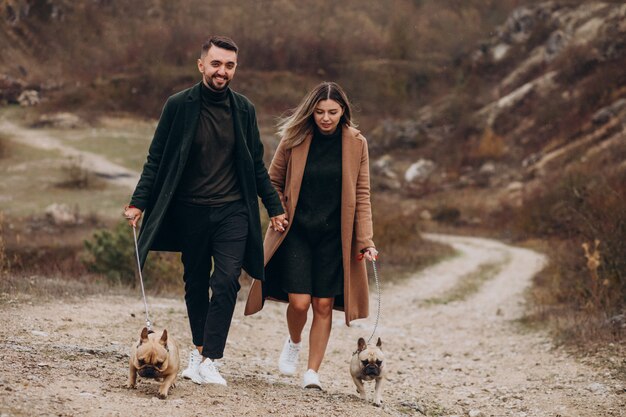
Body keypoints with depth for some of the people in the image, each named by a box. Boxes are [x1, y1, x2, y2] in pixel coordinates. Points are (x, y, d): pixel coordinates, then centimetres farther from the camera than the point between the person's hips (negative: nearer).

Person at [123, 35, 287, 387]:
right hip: (190, 211, 0)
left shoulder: (244, 110, 3)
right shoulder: (179, 106, -4)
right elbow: (157, 159, 1)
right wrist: (139, 202, -6)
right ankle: (200, 349, 26)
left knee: (226, 282, -13)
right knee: (196, 284, 10)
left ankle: (207, 359, -12)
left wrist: (274, 206, 13)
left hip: (233, 212, 1)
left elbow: (256, 164, 13)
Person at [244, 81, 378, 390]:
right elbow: (273, 181, 11)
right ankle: (294, 342, 25)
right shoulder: (294, 140, -3)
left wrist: (366, 240, -6)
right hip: (297, 231, 0)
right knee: (299, 301, -8)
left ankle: (312, 372, 10)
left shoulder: (356, 144, -2)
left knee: (323, 305, 0)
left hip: (334, 235, 0)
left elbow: (361, 195, 0)